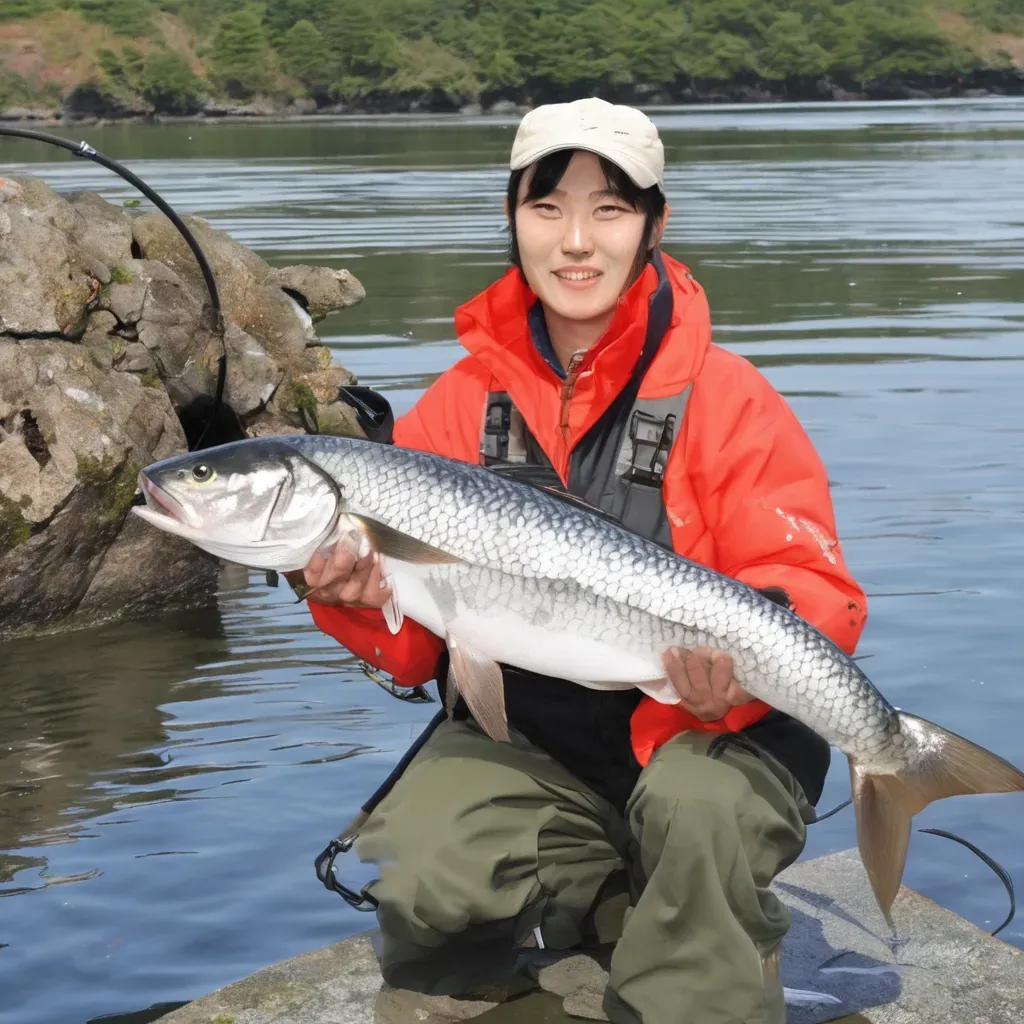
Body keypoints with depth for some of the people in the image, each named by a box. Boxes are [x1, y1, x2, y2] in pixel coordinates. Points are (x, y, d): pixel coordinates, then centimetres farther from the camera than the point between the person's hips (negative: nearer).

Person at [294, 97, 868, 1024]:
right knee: (424, 885, -22)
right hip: (528, 742, 3)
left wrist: (740, 669, -33)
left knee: (696, 806, -35)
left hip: (706, 733, -3)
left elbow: (814, 592, -12)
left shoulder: (724, 397, -8)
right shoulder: (463, 400, 2)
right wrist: (362, 598, -20)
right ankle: (617, 892, 7)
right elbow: (418, 633, 4)